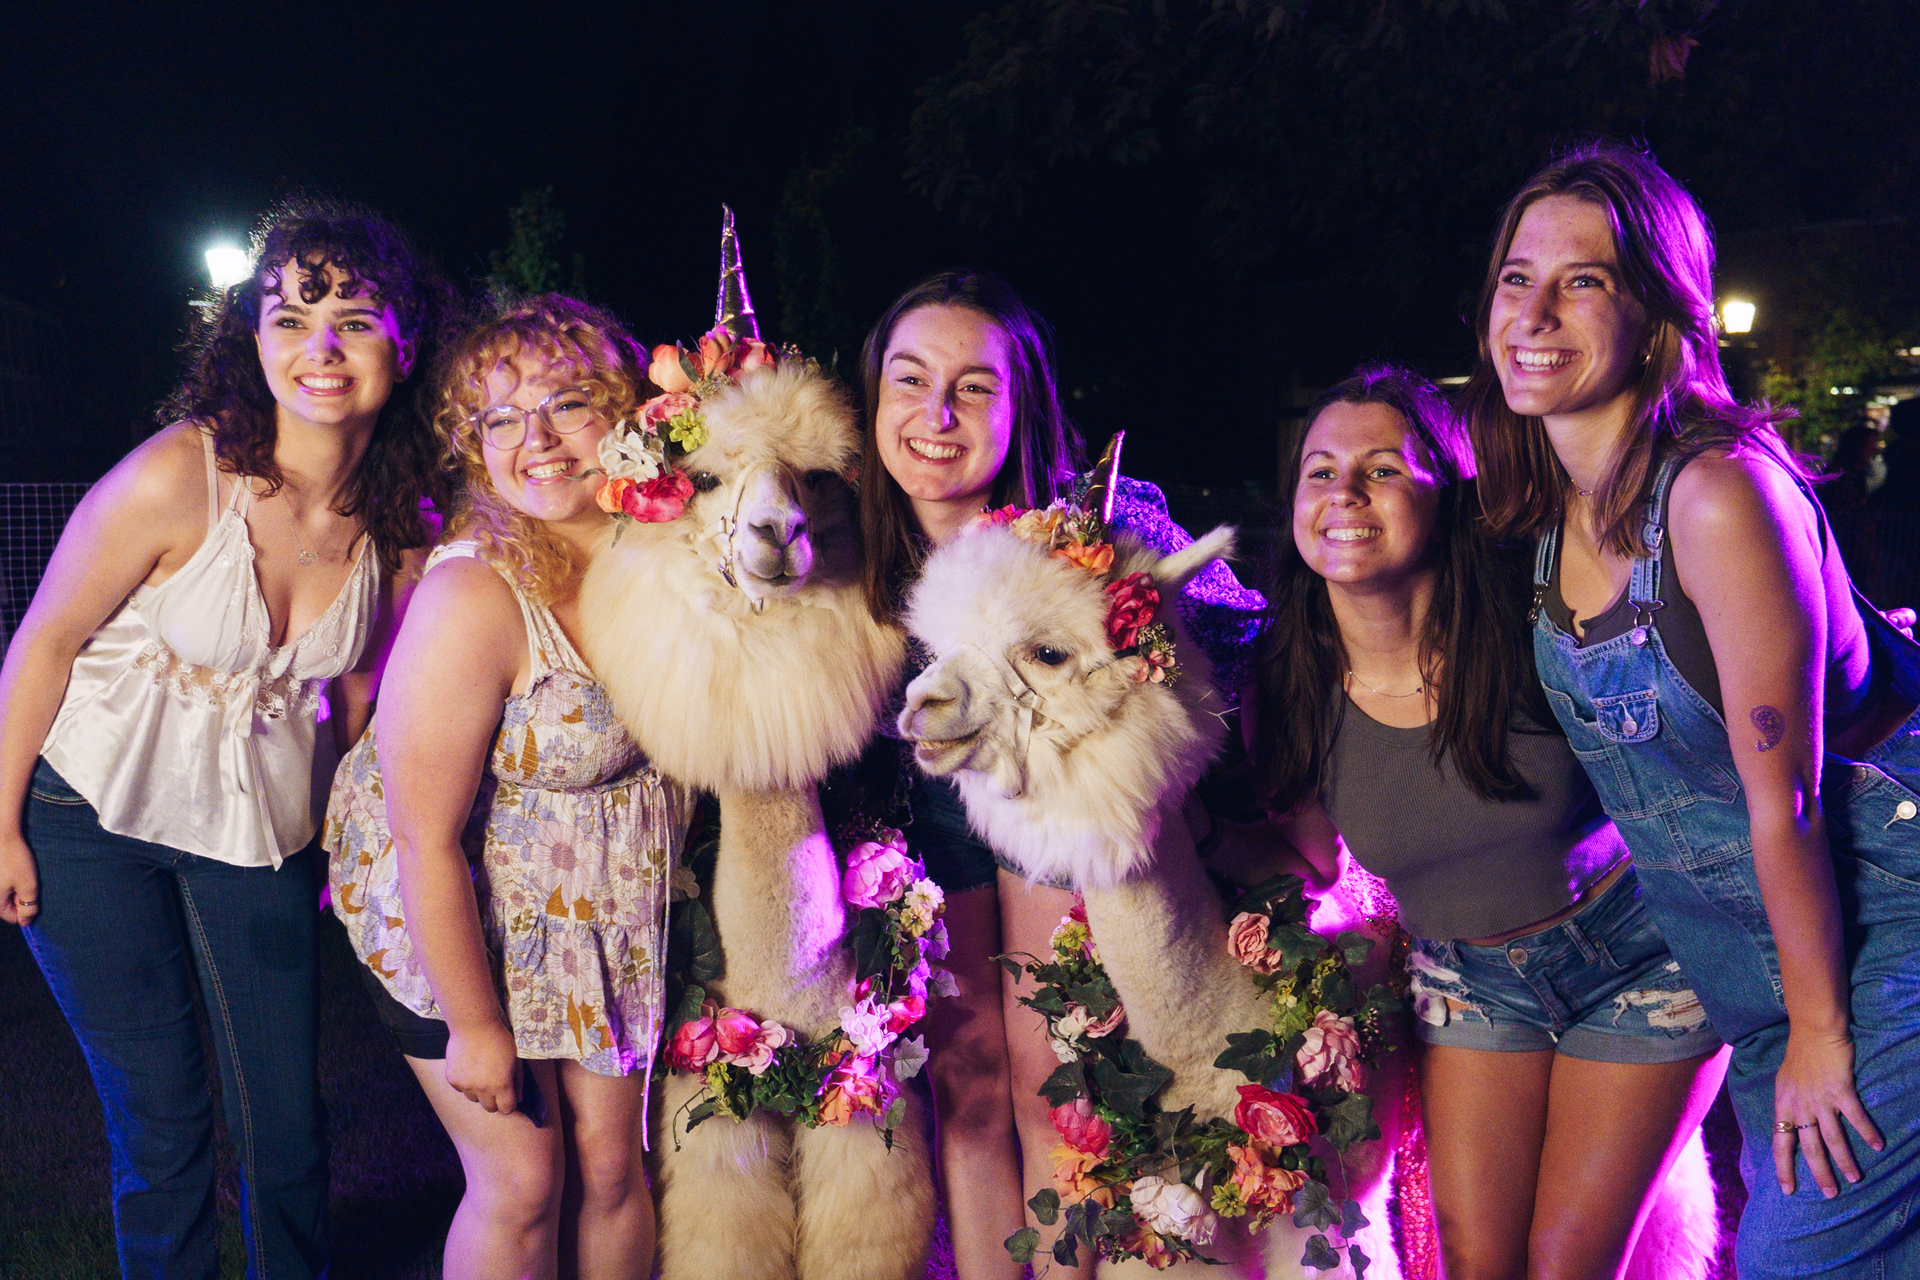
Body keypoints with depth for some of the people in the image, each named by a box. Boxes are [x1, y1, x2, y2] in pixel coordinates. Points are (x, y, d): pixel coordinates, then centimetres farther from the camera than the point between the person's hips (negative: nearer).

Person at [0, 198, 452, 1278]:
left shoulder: (402, 523, -10)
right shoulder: (177, 478, -24)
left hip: (263, 828, 4)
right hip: (95, 814, -3)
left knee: (288, 1115, 10)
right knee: (162, 1120, 5)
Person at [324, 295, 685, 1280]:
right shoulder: (472, 598, -29)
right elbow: (427, 840, -24)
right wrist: (474, 1026, -17)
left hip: (604, 904, 5)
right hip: (462, 917, -5)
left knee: (612, 1162, 10)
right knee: (523, 1181, 1)